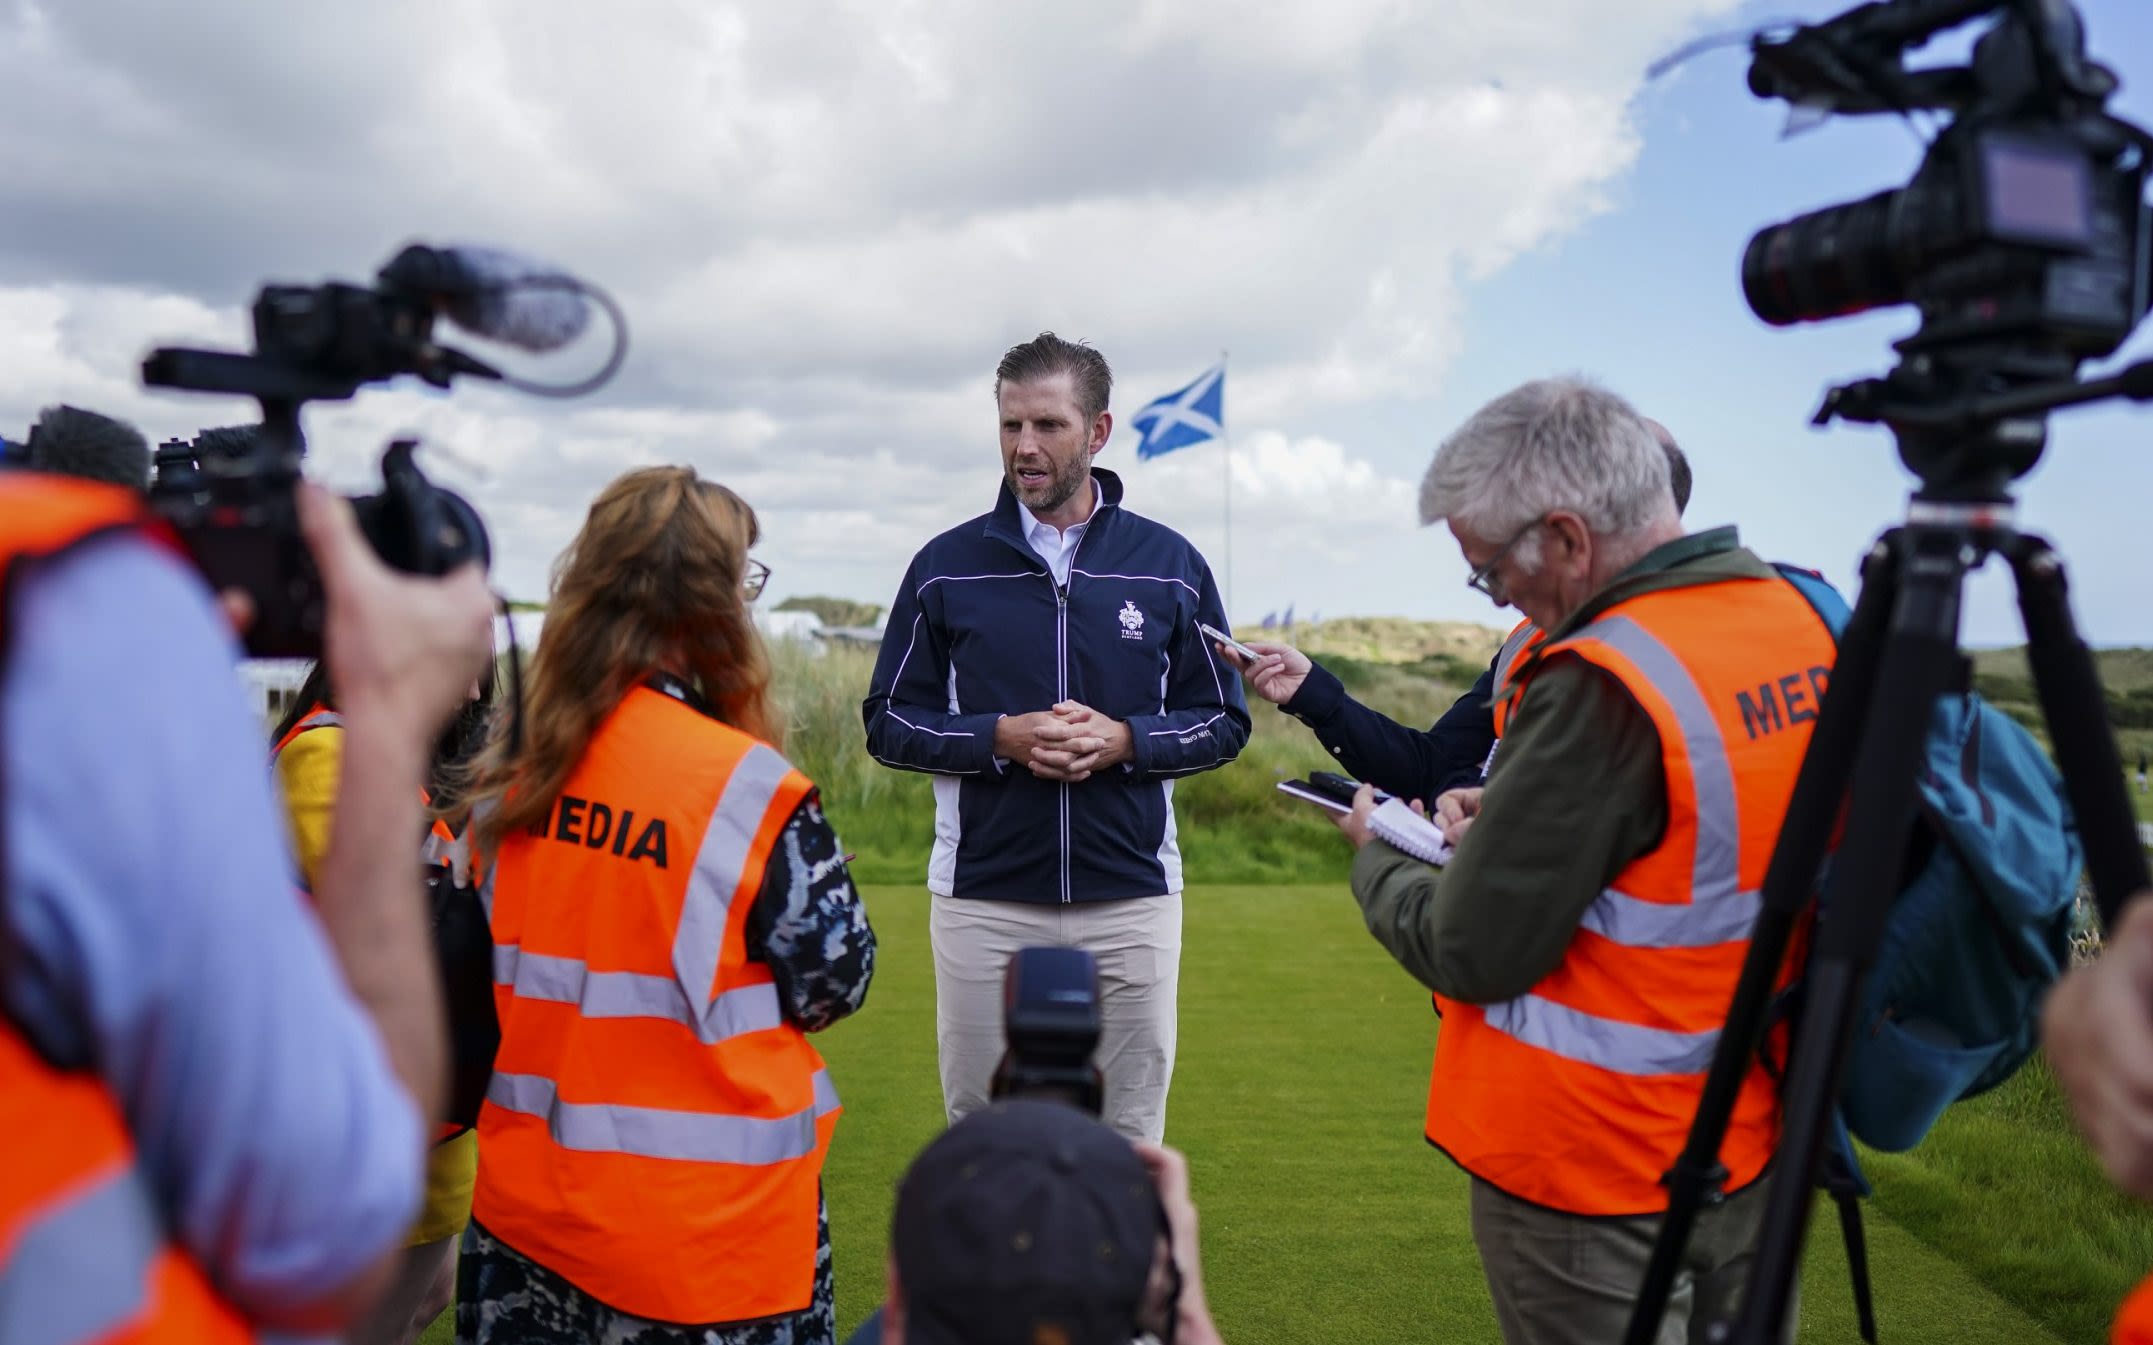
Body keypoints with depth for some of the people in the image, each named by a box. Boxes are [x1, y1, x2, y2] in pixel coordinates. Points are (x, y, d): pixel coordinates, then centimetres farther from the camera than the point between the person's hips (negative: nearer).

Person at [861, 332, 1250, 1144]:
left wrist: (1123, 739, -12)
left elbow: (1224, 722, 7)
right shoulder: (947, 566, 3)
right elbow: (888, 723, 4)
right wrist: (1000, 738, -13)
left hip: (1133, 900, 0)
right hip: (983, 900, 0)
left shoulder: (1171, 565, 3)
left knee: (1128, 1143, 9)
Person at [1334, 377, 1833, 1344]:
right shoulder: (1803, 620, 0)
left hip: (1597, 1174, -8)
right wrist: (1510, 818, 5)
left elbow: (1470, 953, -20)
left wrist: (1376, 855, -2)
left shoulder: (1600, 683, -26)